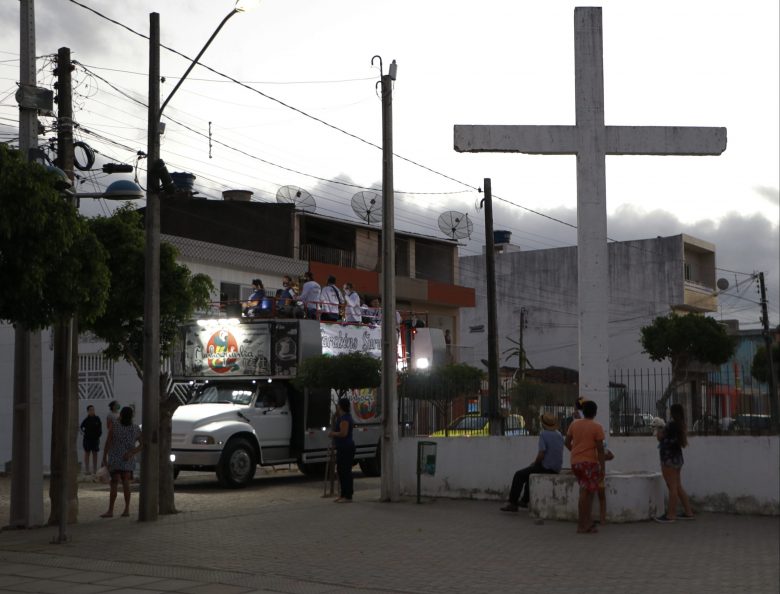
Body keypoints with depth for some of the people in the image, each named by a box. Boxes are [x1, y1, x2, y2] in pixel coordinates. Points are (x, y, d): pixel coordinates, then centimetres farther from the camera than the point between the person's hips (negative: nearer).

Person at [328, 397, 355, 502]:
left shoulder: (344, 418, -16)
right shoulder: (346, 417, 17)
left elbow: (343, 433, -25)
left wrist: (332, 434, -9)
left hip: (345, 448, -11)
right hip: (343, 448, 11)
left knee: (345, 471, -9)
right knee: (341, 471, 13)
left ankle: (347, 496, -9)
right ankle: (344, 495, 19)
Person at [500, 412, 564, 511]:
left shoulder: (543, 434, -17)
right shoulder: (559, 435, 8)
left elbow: (541, 454, -23)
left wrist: (535, 463, -3)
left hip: (545, 468, -8)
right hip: (556, 469, 8)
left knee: (519, 475, 6)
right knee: (529, 473, 32)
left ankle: (513, 503, 7)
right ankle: (524, 500, 39)